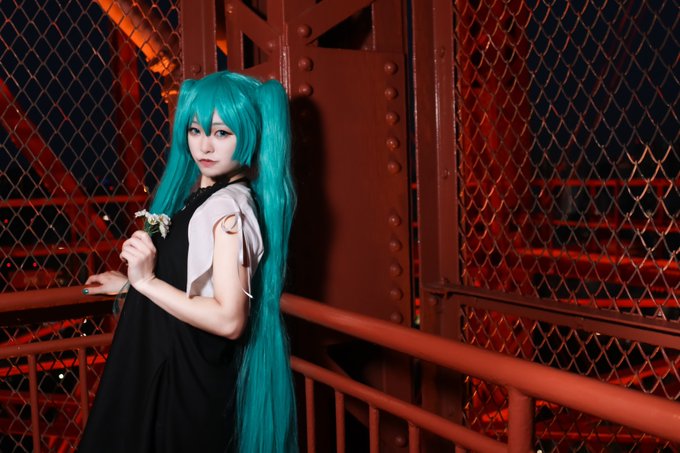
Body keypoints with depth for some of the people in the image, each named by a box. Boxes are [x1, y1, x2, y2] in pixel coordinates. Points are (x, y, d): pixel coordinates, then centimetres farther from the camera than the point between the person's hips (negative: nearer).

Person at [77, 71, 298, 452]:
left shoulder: (229, 207, -23)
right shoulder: (200, 190, 5)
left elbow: (228, 320, -27)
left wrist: (145, 280, -26)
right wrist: (130, 281, 16)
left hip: (186, 380, -8)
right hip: (163, 365, 9)